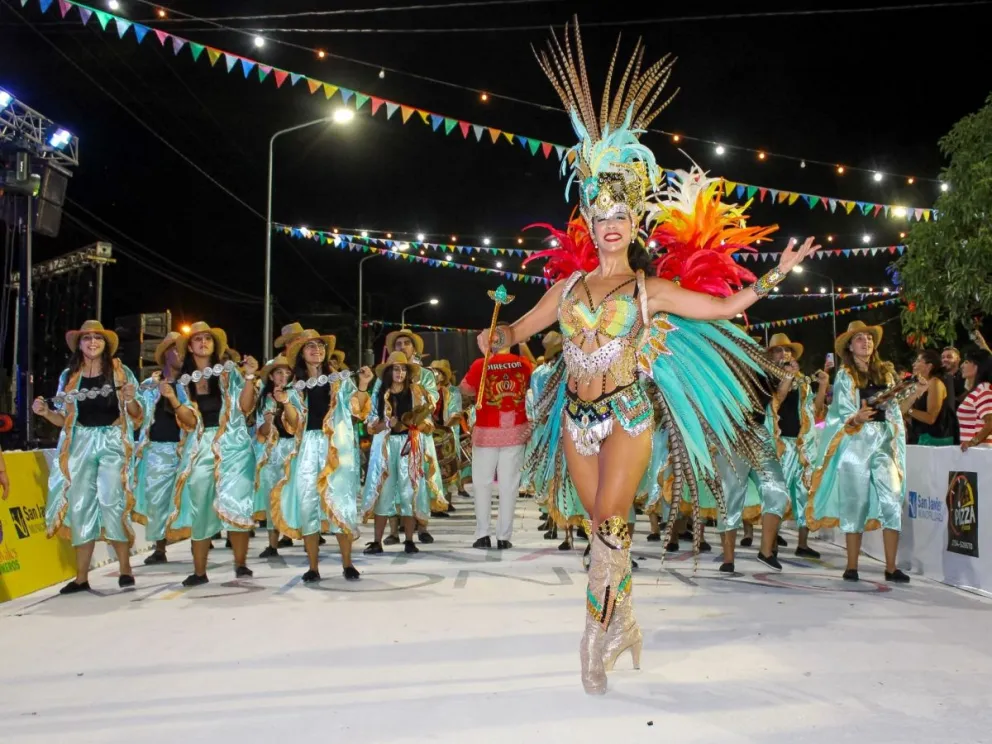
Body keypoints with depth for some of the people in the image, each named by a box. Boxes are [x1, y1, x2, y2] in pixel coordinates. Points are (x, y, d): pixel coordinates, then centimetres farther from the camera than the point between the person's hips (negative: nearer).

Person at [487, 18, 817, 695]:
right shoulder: (568, 283, 9)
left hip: (627, 415, -3)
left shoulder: (650, 288, 2)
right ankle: (623, 622, 24)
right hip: (576, 417, 3)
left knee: (609, 524, -9)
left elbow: (723, 306, 3)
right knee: (603, 525, 8)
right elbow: (524, 325, 19)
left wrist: (776, 275, 0)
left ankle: (598, 644, 3)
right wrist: (497, 338, -1)